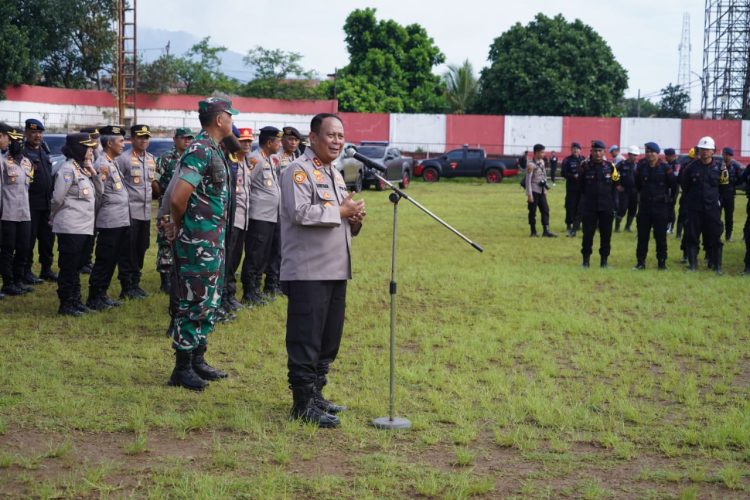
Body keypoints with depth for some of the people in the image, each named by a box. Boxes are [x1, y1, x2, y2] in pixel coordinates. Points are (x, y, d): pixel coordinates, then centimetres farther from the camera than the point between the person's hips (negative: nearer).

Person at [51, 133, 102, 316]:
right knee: (68, 267, -3)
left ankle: (75, 301, 22)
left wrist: (92, 171, 2)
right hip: (70, 227, -9)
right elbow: (58, 197, -16)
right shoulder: (68, 169, -14)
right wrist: (54, 217, -1)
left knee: (76, 267, 15)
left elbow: (99, 192, 14)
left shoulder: (83, 169, 15)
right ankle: (65, 305, 2)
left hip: (84, 226, 9)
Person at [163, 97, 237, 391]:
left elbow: (174, 192, 21)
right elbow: (178, 197, -26)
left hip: (212, 240, 10)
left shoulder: (212, 150, 12)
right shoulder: (201, 151, -19)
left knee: (208, 302, 16)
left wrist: (176, 223, 10)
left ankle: (198, 361, 26)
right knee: (192, 303, -2)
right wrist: (178, 223, -7)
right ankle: (182, 369, 7)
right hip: (198, 242, -10)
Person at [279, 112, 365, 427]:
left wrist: (355, 219, 4)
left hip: (336, 271, 9)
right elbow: (301, 213, -23)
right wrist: (341, 211, -15)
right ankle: (303, 404, 1)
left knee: (329, 340, 14)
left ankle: (316, 395, 25)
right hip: (308, 273, -9)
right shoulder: (299, 171, -9)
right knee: (306, 341, -5)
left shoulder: (335, 174, 20)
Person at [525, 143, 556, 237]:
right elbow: (528, 180, -16)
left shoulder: (542, 162, 10)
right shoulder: (531, 165, -14)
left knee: (545, 210, 3)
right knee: (532, 212, 1)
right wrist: (529, 195, -19)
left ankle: (546, 231, 4)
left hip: (541, 191, 8)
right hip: (534, 191, -8)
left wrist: (545, 190, 16)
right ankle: (533, 232, 9)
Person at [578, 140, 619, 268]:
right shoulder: (585, 166, -3)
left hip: (606, 206, 1)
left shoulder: (610, 166, 1)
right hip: (589, 206, -1)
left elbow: (615, 184, 9)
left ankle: (604, 259, 15)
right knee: (588, 232, 2)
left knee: (606, 233, 6)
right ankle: (586, 259, 11)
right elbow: (580, 185, 6)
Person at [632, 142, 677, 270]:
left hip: (660, 206, -3)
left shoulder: (665, 168, -8)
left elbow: (673, 184, 0)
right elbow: (636, 183, 15)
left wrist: (670, 199, 6)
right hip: (644, 205, 3)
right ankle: (640, 261, 10)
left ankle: (662, 261, 9)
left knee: (660, 235, 2)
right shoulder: (641, 167, 1)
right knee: (642, 235, 4)